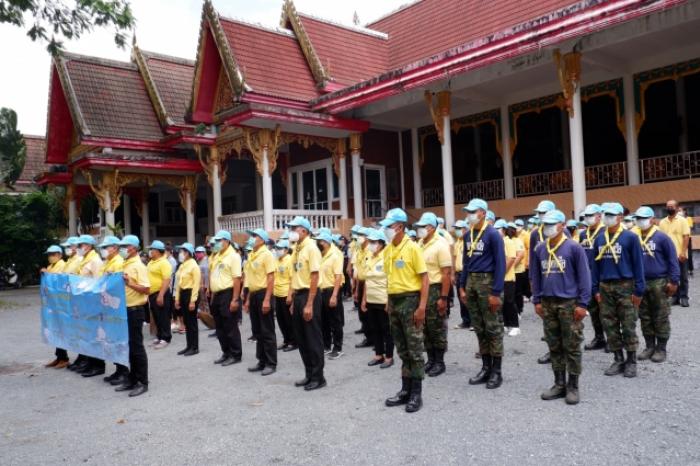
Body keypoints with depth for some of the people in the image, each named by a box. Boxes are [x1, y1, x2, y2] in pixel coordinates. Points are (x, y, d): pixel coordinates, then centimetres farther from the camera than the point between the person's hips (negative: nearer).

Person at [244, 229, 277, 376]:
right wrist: (248, 299, 16)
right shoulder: (251, 255, 12)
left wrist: (267, 299, -22)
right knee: (257, 331, 13)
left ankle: (271, 363, 6)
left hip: (263, 294, -8)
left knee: (267, 331, -2)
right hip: (253, 295, 8)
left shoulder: (266, 254, -11)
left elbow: (271, 278, -17)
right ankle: (262, 361, 23)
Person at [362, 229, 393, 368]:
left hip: (383, 301, -7)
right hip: (371, 300, 7)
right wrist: (364, 299, 12)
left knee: (386, 329, 4)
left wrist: (389, 300, -17)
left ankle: (389, 357, 14)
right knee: (376, 329, 14)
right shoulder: (370, 259, 9)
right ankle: (378, 354, 25)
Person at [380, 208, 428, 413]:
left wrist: (422, 306, -19)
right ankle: (406, 389, 24)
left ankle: (416, 393, 10)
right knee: (402, 349, 14)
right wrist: (389, 302, 12)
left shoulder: (412, 247, -11)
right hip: (394, 301, 7)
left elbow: (424, 278, -13)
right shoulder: (387, 250, 9)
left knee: (415, 348, 1)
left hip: (410, 300, -7)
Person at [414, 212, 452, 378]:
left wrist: (444, 298, -21)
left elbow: (446, 273, -18)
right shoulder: (420, 243, 8)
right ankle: (431, 360, 25)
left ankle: (440, 362, 14)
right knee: (425, 327, 13)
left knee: (437, 327, 2)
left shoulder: (440, 245, -15)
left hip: (435, 289, -7)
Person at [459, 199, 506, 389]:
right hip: (471, 282, 7)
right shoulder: (468, 236, 12)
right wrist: (462, 286, 11)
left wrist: (496, 292, -16)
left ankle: (496, 372, 10)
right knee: (479, 328, 12)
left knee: (493, 328, 0)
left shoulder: (492, 234, -9)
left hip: (487, 281, -7)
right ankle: (486, 368, 23)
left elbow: (500, 264, -12)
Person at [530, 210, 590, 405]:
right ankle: (559, 384, 23)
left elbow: (584, 276, -7)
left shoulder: (574, 248, -7)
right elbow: (536, 276, 13)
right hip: (547, 304, 5)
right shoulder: (540, 250, 8)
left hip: (569, 303, -5)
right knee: (554, 346, 12)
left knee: (571, 347, 2)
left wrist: (582, 303, -10)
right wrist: (537, 300, 9)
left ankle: (572, 387, 13)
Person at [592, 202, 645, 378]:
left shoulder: (630, 237, -6)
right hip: (605, 288, 4)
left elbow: (638, 264, -6)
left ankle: (631, 361, 15)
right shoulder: (599, 239, 7)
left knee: (628, 326, 3)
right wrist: (596, 289, 7)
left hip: (625, 287, -4)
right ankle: (618, 360, 20)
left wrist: (639, 290, -8)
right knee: (610, 326, 8)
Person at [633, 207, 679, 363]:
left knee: (660, 318, 3)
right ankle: (650, 346, 22)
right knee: (645, 317, 11)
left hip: (658, 283, -4)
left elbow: (672, 260, -6)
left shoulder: (661, 237, -7)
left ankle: (661, 349, 13)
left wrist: (673, 281, -10)